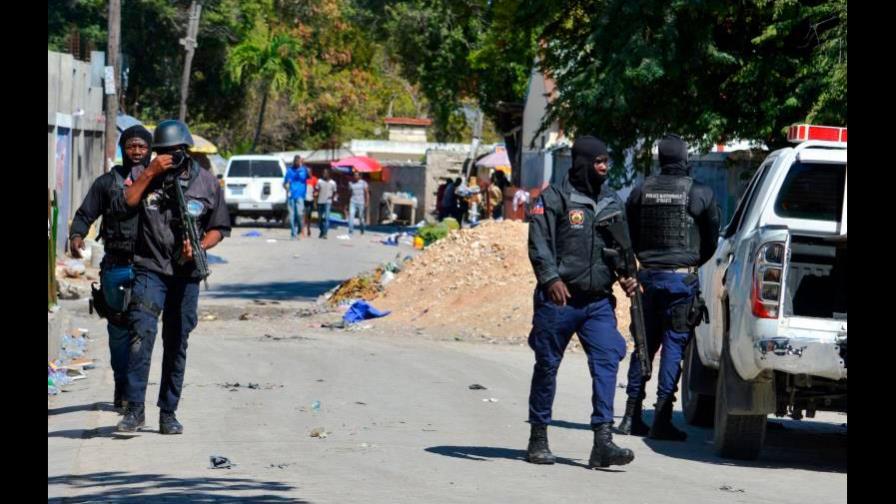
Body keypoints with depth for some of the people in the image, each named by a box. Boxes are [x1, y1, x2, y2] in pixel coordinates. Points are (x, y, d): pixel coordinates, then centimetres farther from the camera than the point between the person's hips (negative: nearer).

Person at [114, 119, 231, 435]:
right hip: (150, 269, -2)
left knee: (177, 344, 6)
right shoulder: (143, 175, 5)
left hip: (186, 273, 2)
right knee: (141, 334, -17)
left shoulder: (207, 182, 5)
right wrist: (149, 174, -14)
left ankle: (168, 413, 14)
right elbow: (122, 205, -10)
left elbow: (219, 228, 10)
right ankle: (135, 409, -16)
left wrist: (199, 247, -9)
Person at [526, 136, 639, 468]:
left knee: (607, 361, -11)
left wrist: (626, 275, 4)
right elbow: (539, 244, -11)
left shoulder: (613, 203, 15)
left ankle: (603, 442, -16)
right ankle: (538, 440, 17)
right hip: (558, 299, -4)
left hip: (599, 302, 4)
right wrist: (551, 278, -26)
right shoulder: (554, 198, -3)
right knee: (547, 366, 5)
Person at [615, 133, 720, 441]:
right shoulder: (700, 194, -6)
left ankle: (632, 417, 13)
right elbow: (712, 239, 5)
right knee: (674, 346, -1)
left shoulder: (641, 192, 2)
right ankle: (662, 419, -6)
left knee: (644, 345, 12)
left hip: (648, 275, 4)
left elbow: (630, 237, 10)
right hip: (681, 278, -4)